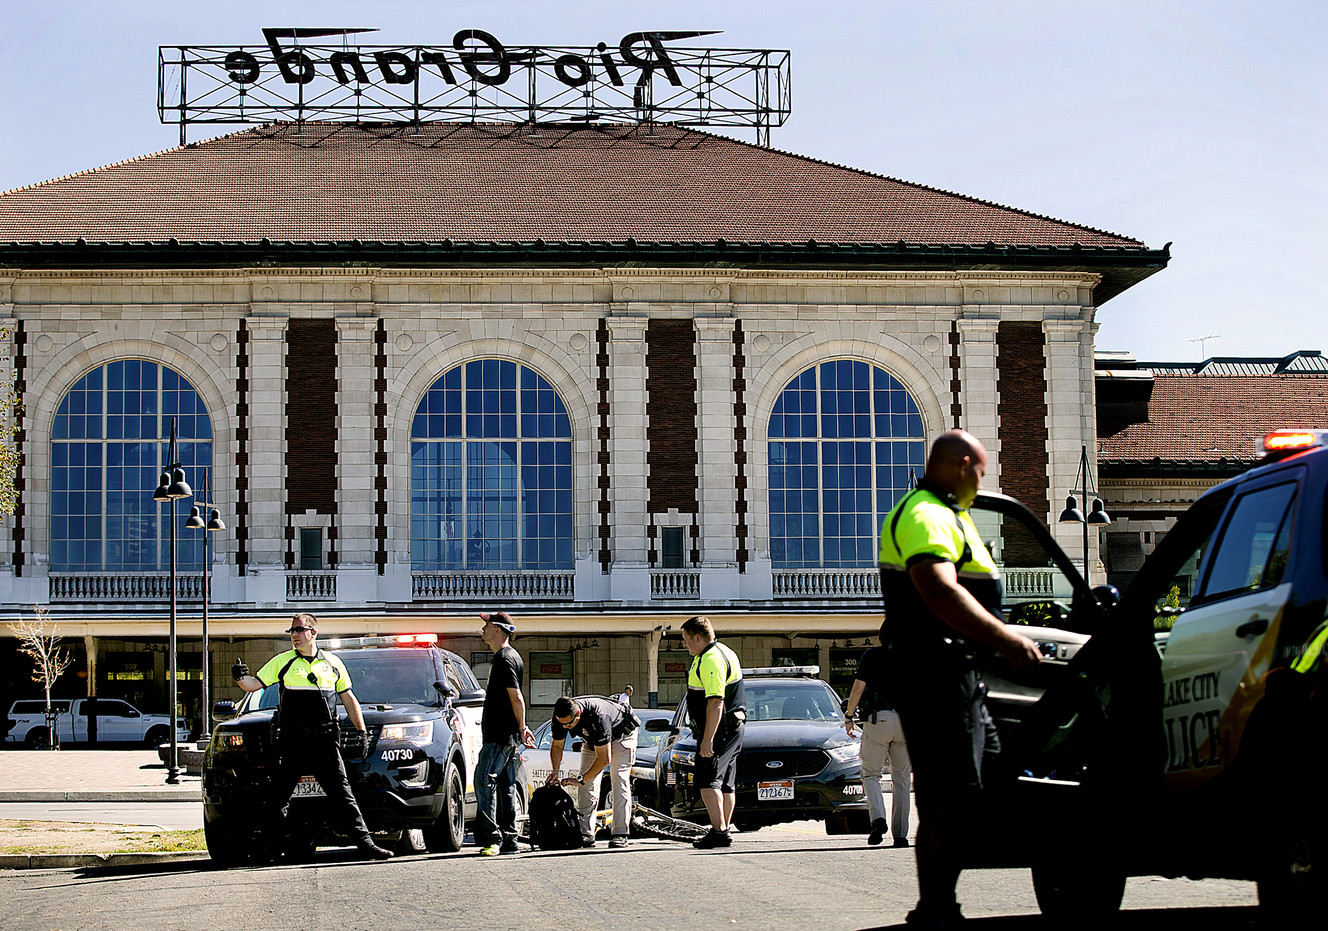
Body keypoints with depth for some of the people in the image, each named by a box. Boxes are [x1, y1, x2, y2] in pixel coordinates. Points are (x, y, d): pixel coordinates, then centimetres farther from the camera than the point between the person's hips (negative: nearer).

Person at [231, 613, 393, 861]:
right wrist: (241, 678, -19)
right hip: (291, 742, 0)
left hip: (324, 741, 0)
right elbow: (255, 684, 3)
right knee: (278, 798, 0)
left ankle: (364, 842, -7)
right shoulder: (282, 662, 8)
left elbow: (348, 699, 19)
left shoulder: (332, 663, 13)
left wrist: (361, 732, 14)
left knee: (342, 794, -5)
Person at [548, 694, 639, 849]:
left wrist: (581, 779, -36)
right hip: (592, 740, 6)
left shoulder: (598, 716, -44)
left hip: (621, 734, -6)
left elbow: (604, 758, -38)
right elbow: (556, 746, -6)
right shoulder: (561, 716, -25)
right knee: (587, 785, -6)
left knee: (619, 781, -19)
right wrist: (555, 771, -22)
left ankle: (620, 834, -21)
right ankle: (586, 834, -5)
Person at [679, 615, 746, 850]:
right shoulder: (722, 652, 16)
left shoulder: (711, 661, -19)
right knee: (726, 783, 12)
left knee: (707, 781, -14)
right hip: (733, 729, 11)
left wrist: (708, 739, -29)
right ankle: (724, 832, 16)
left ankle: (718, 831, -21)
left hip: (718, 729, -11)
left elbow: (715, 703, -27)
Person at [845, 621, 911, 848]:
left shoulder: (872, 655, 3)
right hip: (906, 722, 2)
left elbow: (858, 688, -1)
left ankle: (878, 818, -17)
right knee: (901, 780, 8)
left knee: (871, 773, 8)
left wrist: (848, 717, 8)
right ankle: (900, 834, 5)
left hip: (877, 720, -2)